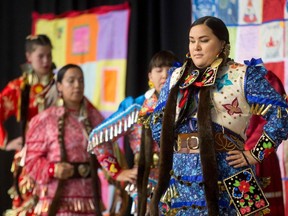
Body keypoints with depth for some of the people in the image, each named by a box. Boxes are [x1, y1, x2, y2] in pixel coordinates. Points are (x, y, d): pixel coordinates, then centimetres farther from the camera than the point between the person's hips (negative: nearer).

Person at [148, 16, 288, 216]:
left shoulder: (243, 76, -1)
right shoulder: (177, 77, 16)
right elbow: (157, 122, 23)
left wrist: (255, 154, -9)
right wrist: (170, 147, 8)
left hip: (226, 178, -5)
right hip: (180, 179, 5)